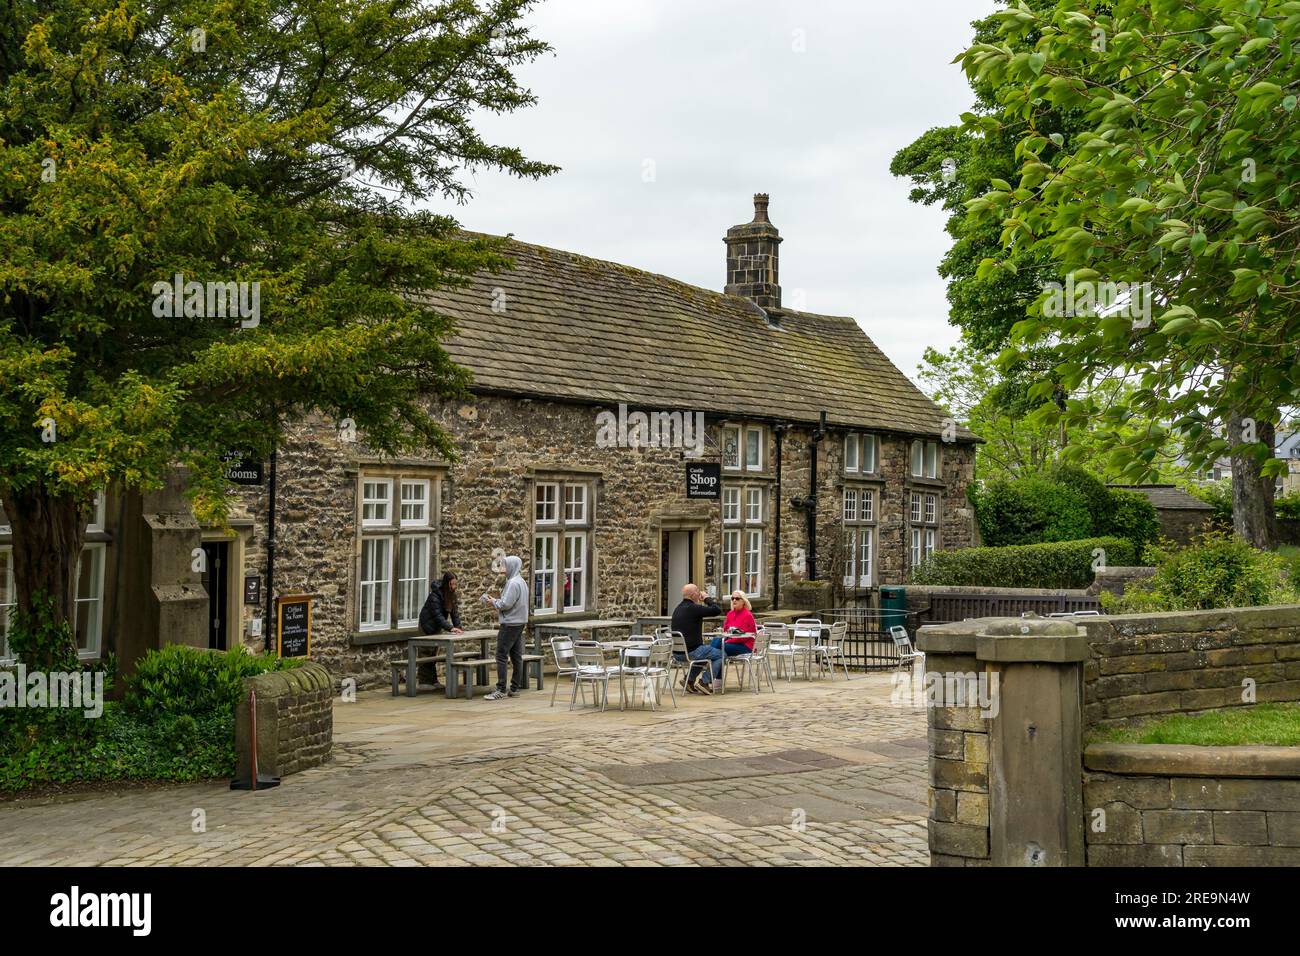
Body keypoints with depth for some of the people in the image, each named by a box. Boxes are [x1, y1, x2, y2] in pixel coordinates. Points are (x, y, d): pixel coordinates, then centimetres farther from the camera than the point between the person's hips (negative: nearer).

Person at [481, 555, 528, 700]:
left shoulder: (513, 583, -17)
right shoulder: (521, 582, 15)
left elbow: (506, 604, -22)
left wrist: (494, 602, -5)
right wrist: (497, 602, 11)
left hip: (510, 624, -10)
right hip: (519, 622, 10)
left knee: (501, 656, -8)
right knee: (516, 656, 10)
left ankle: (501, 690, -9)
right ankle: (515, 688, 14)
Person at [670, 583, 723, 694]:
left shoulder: (677, 609, 12)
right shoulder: (693, 608, -17)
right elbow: (717, 610, -18)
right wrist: (707, 599, -4)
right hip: (691, 652, -9)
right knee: (721, 655, 6)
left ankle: (690, 679, 24)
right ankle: (704, 682, 0)